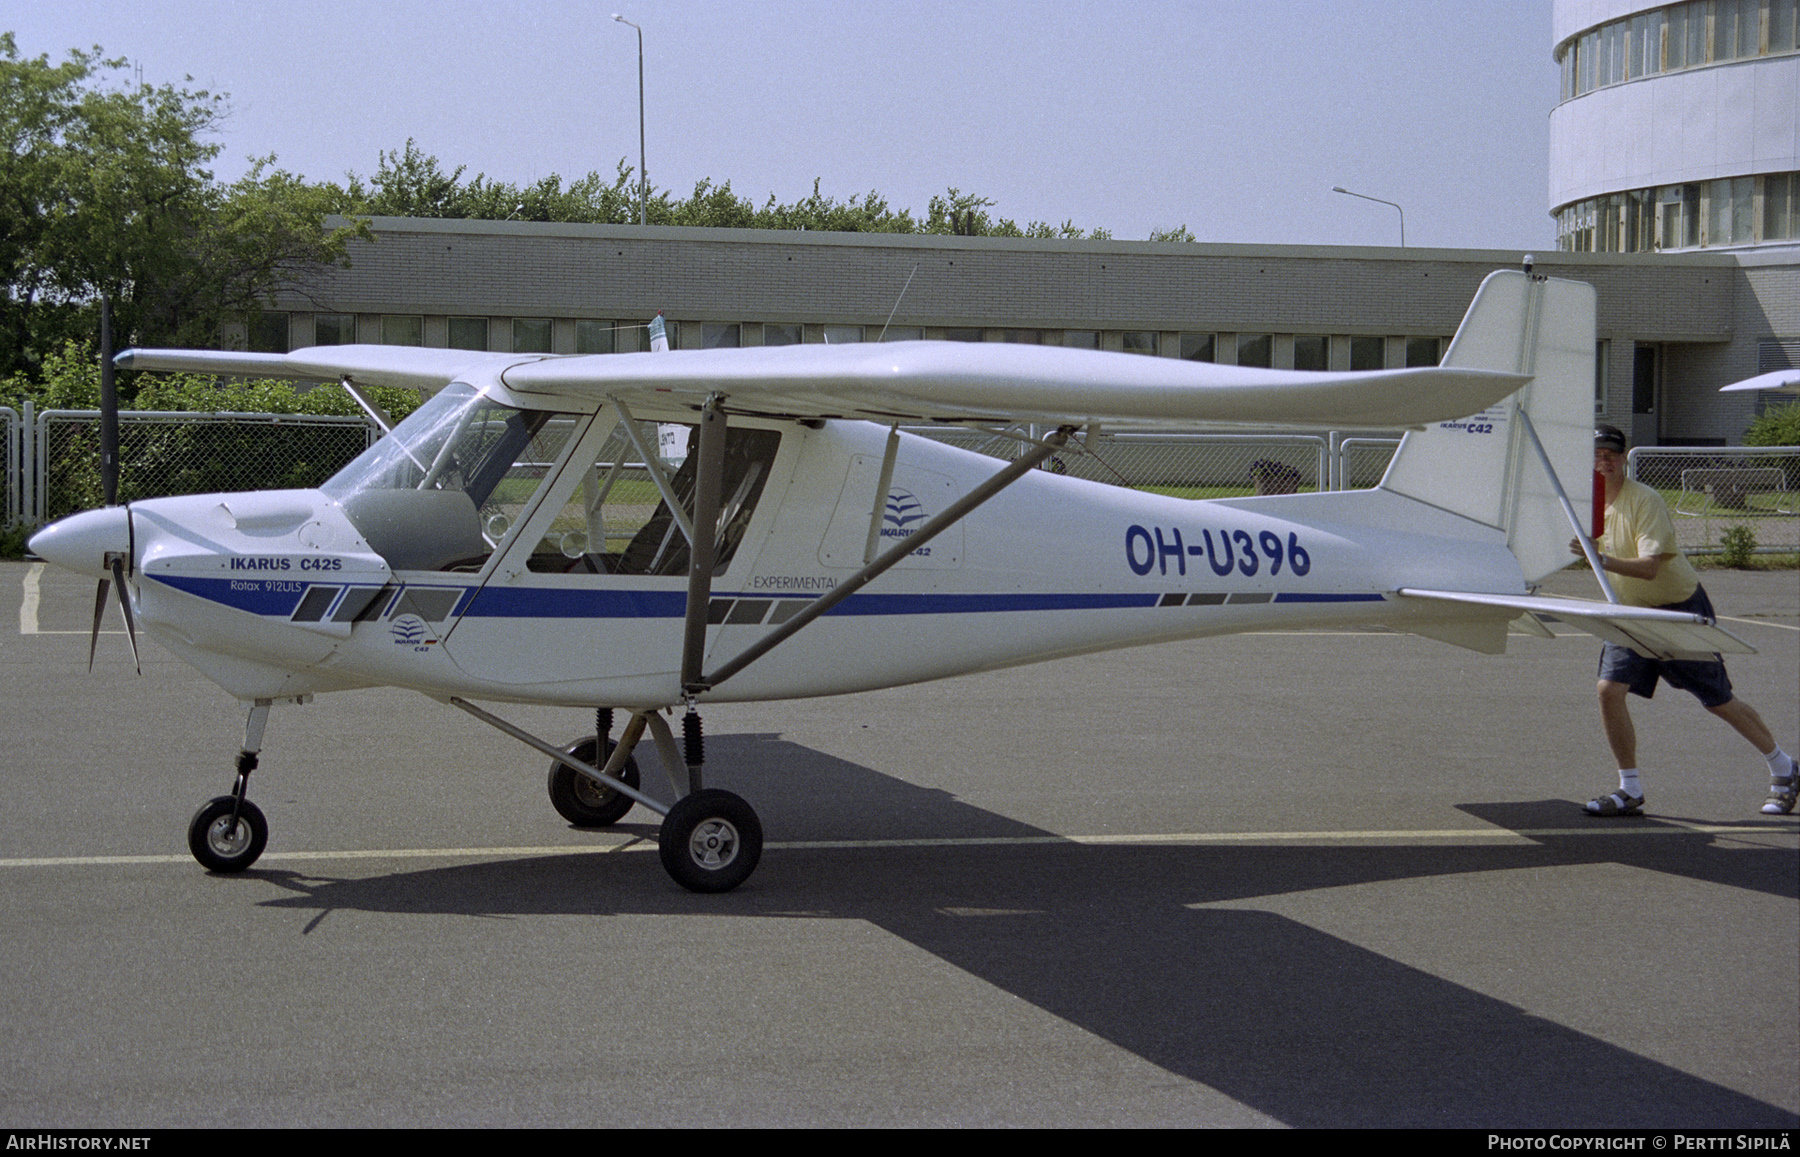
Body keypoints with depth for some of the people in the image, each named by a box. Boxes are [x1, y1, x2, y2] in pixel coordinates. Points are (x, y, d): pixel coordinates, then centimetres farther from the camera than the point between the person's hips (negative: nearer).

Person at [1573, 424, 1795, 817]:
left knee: (1720, 702, 2)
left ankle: (1782, 768, 24)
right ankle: (1630, 791, -4)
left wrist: (1602, 560, -45)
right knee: (1609, 689, -14)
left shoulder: (1645, 500, -22)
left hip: (1681, 609, -6)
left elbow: (1648, 567, -34)